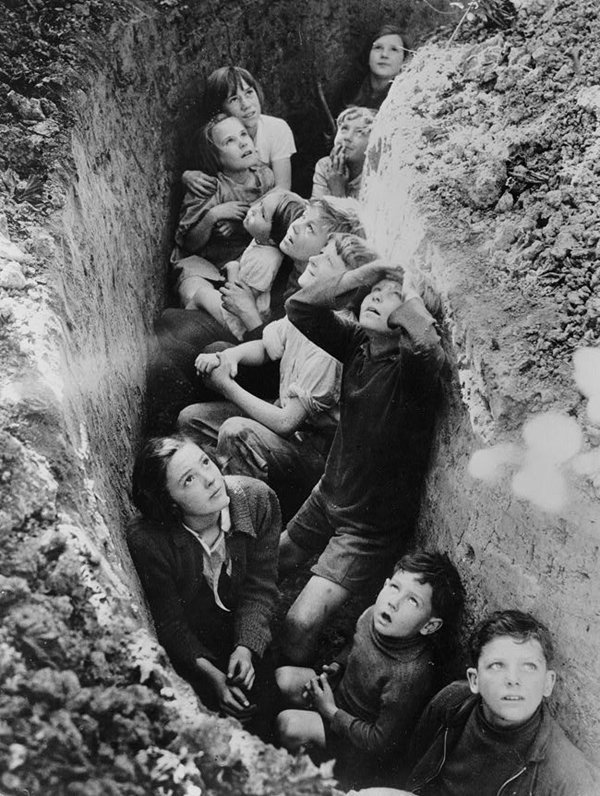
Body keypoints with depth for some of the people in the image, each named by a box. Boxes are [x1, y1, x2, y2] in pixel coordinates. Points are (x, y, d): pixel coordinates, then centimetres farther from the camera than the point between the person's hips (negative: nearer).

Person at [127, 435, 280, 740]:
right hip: (188, 646, -3)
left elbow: (259, 587, -13)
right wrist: (212, 675, -25)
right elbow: (169, 623, -17)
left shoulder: (258, 500, -21)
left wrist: (246, 648, -26)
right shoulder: (146, 540, -29)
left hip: (245, 636, 3)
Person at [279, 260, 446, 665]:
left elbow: (429, 346, -48)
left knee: (300, 626, -14)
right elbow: (300, 306, -11)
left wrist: (407, 289, -29)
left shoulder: (411, 365, -24)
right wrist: (361, 275, -19)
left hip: (372, 526, -7)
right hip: (328, 496, 7)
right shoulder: (357, 341, -5)